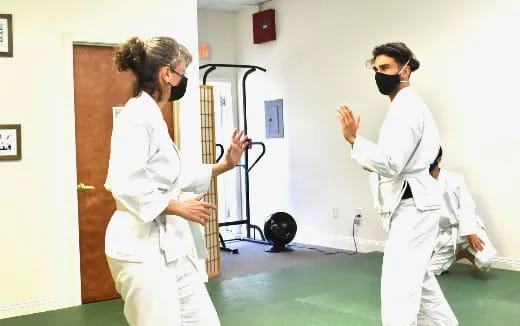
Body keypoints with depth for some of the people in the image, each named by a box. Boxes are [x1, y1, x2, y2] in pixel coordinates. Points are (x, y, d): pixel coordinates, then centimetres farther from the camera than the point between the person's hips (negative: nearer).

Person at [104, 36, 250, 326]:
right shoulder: (137, 117, -16)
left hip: (171, 246, 10)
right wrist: (180, 208, -18)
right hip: (143, 247, -10)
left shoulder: (152, 118, 15)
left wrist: (224, 165, 15)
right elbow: (124, 186, -26)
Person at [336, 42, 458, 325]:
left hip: (412, 206, -11)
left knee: (398, 286, -11)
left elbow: (391, 164, -25)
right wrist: (376, 164, 12)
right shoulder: (407, 105, 17)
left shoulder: (406, 108, -17)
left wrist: (353, 138, -23)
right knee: (417, 276, 22)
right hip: (412, 204, 11)